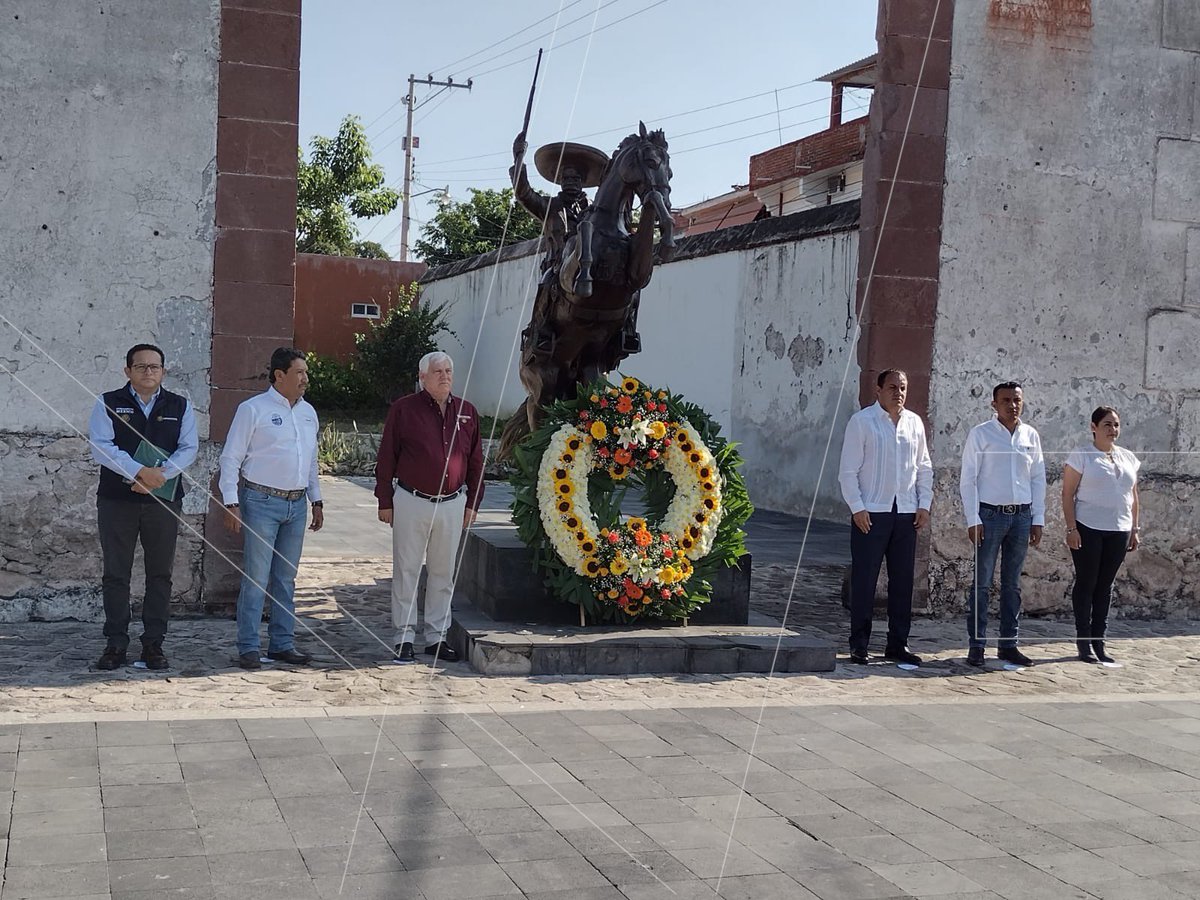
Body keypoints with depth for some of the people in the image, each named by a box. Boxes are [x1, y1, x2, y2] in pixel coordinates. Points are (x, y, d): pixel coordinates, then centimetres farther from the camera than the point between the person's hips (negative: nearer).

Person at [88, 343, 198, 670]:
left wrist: (160, 475, -16)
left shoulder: (179, 407, 9)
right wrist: (140, 472, -19)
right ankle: (116, 643, 9)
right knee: (116, 573, 2)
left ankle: (153, 643, 11)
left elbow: (189, 448, 0)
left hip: (164, 501, 1)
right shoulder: (108, 404, 3)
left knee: (160, 574, 4)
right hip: (117, 499, -1)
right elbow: (100, 446, -9)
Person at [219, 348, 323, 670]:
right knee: (256, 578, -5)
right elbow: (231, 458, -6)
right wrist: (231, 504, -12)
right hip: (261, 502, -6)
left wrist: (317, 501, 18)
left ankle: (282, 644, 18)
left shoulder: (308, 412, 14)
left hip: (297, 504, 6)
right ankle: (248, 647, 2)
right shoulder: (253, 409, -6)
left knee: (286, 579, 11)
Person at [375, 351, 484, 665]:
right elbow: (386, 458, -1)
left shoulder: (466, 412, 7)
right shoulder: (404, 409, -3)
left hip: (452, 504, 3)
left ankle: (436, 637, 19)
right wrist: (385, 502, -3)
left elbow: (475, 462, 13)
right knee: (407, 571, 3)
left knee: (443, 573, 10)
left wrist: (472, 503, 9)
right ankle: (404, 638, 10)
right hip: (411, 501, -3)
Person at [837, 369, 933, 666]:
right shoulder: (862, 421, -3)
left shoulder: (915, 423, 10)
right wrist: (857, 508, -11)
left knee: (903, 580, 8)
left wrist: (924, 504, 7)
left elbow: (924, 468, 16)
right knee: (864, 580, -1)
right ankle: (859, 645, 7)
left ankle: (897, 643, 17)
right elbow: (848, 470, -5)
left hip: (906, 513, 5)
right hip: (871, 513, -5)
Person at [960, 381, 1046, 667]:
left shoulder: (1031, 436, 9)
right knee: (982, 583, -2)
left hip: (1022, 516, 4)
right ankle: (976, 645, 3)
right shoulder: (980, 434, -3)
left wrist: (1037, 520, 7)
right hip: (990, 514, -4)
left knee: (1012, 584, 10)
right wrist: (973, 520, -10)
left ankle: (1008, 644, 17)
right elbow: (968, 479, -5)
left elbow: (1038, 479, 12)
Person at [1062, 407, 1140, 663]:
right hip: (1088, 529, -5)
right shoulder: (1081, 455, -4)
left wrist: (1134, 529, 12)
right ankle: (1084, 642, 6)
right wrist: (1071, 528, -14)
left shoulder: (1129, 458, 12)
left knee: (1105, 586, 8)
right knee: (1086, 584, 0)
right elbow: (1068, 493, -7)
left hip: (1118, 531, 5)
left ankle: (1099, 642, 14)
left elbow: (1133, 496, 17)